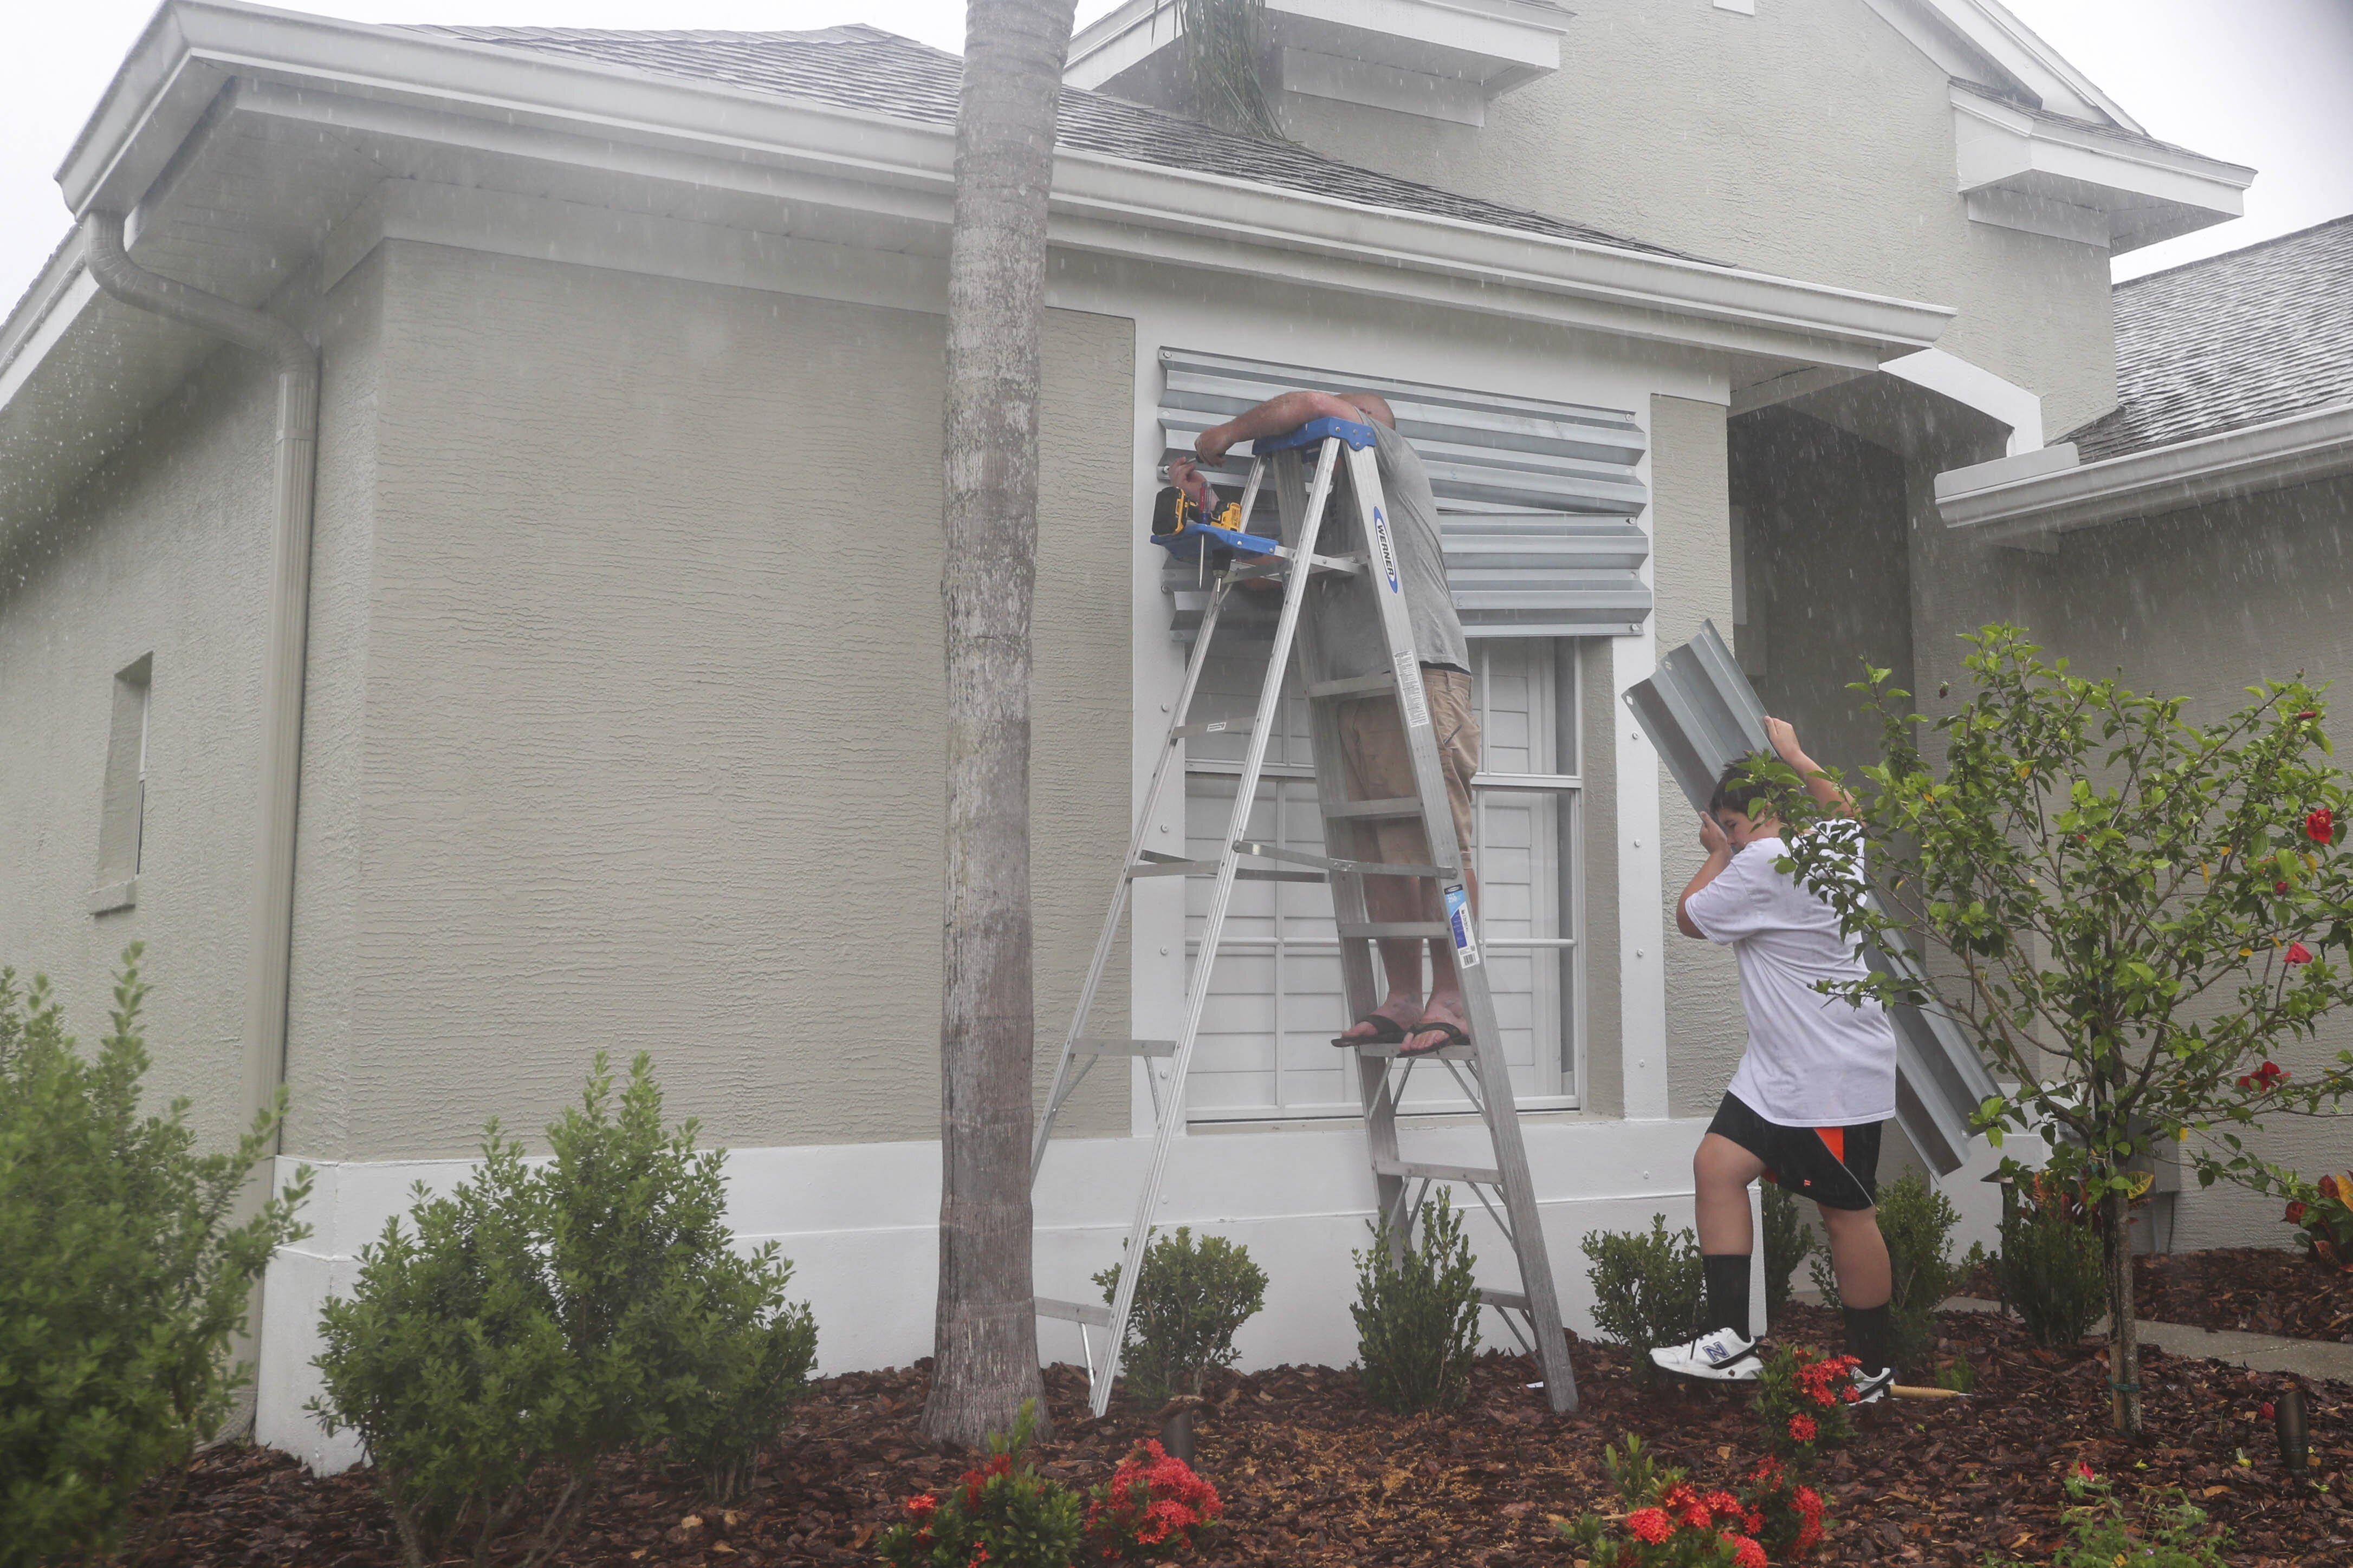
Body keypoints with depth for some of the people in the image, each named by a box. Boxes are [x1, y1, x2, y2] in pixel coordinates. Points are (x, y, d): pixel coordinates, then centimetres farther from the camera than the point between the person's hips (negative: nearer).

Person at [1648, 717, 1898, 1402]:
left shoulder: (1763, 865, -17)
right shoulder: (1838, 843, 9)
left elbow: (1689, 917, -4)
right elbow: (1842, 801, 33)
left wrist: (1718, 853, 10)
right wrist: (1792, 753, 40)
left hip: (1835, 1076, -10)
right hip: (1780, 1070, 10)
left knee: (1846, 1212, 1)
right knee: (1717, 1166, 1)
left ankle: (1872, 1369, 13)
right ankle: (1729, 1338, -3)